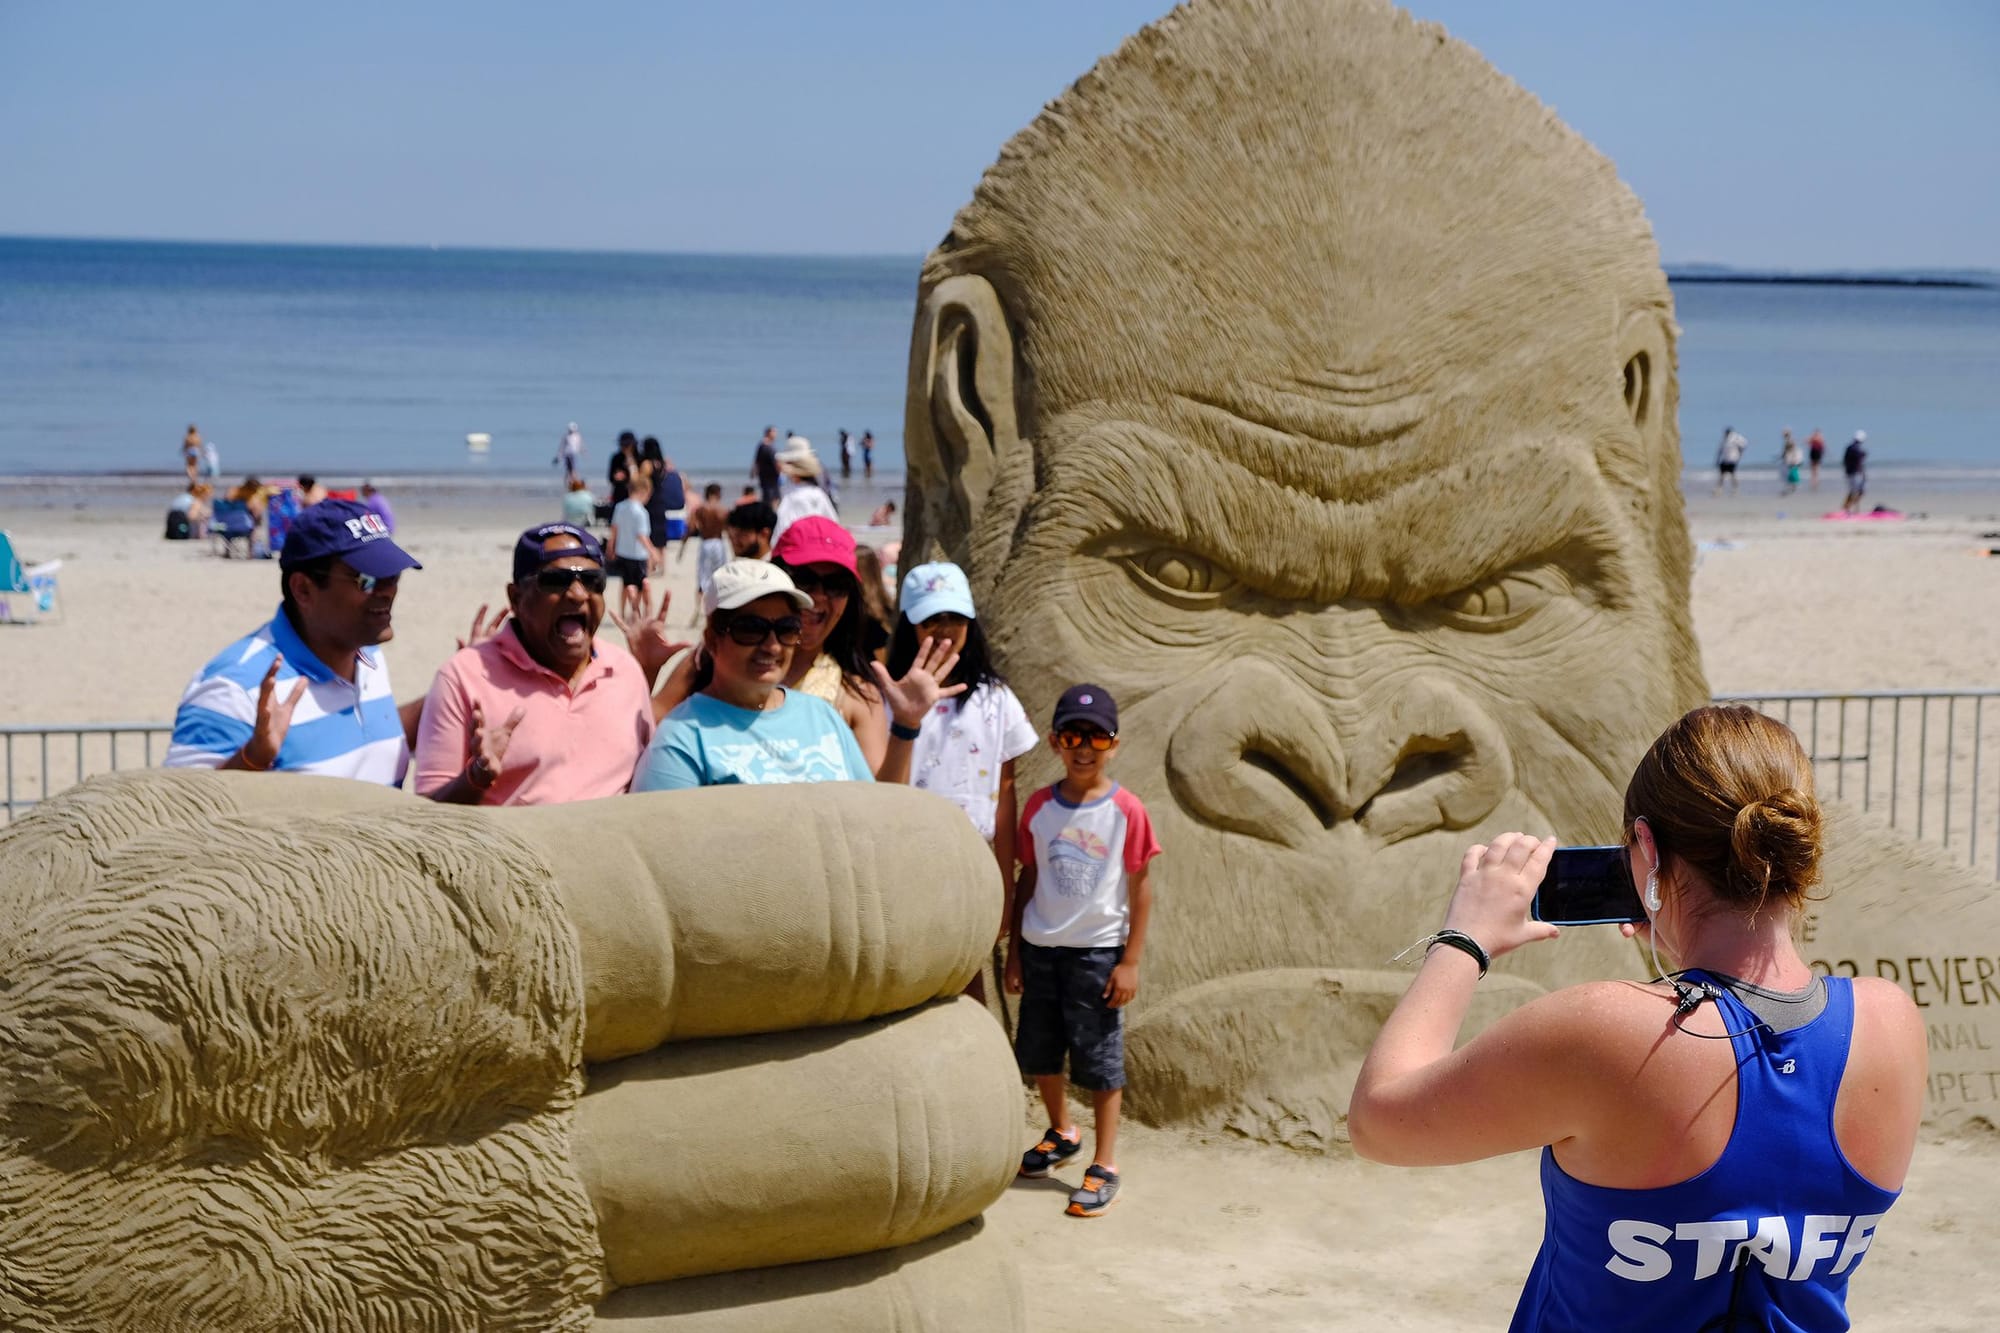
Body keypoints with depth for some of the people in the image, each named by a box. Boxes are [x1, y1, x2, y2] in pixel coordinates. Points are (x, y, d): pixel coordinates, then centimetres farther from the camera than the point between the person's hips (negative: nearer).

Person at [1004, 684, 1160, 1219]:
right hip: (1041, 948, 4)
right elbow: (1028, 879, 8)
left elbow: (1140, 887, -6)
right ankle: (1061, 1133, 39)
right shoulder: (1039, 807, 1)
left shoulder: (1125, 811, -9)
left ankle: (1104, 1166, 10)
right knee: (1038, 1052, 16)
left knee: (1100, 1062, 1)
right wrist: (1014, 952, 7)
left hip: (1097, 952, -4)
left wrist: (1130, 962, -9)